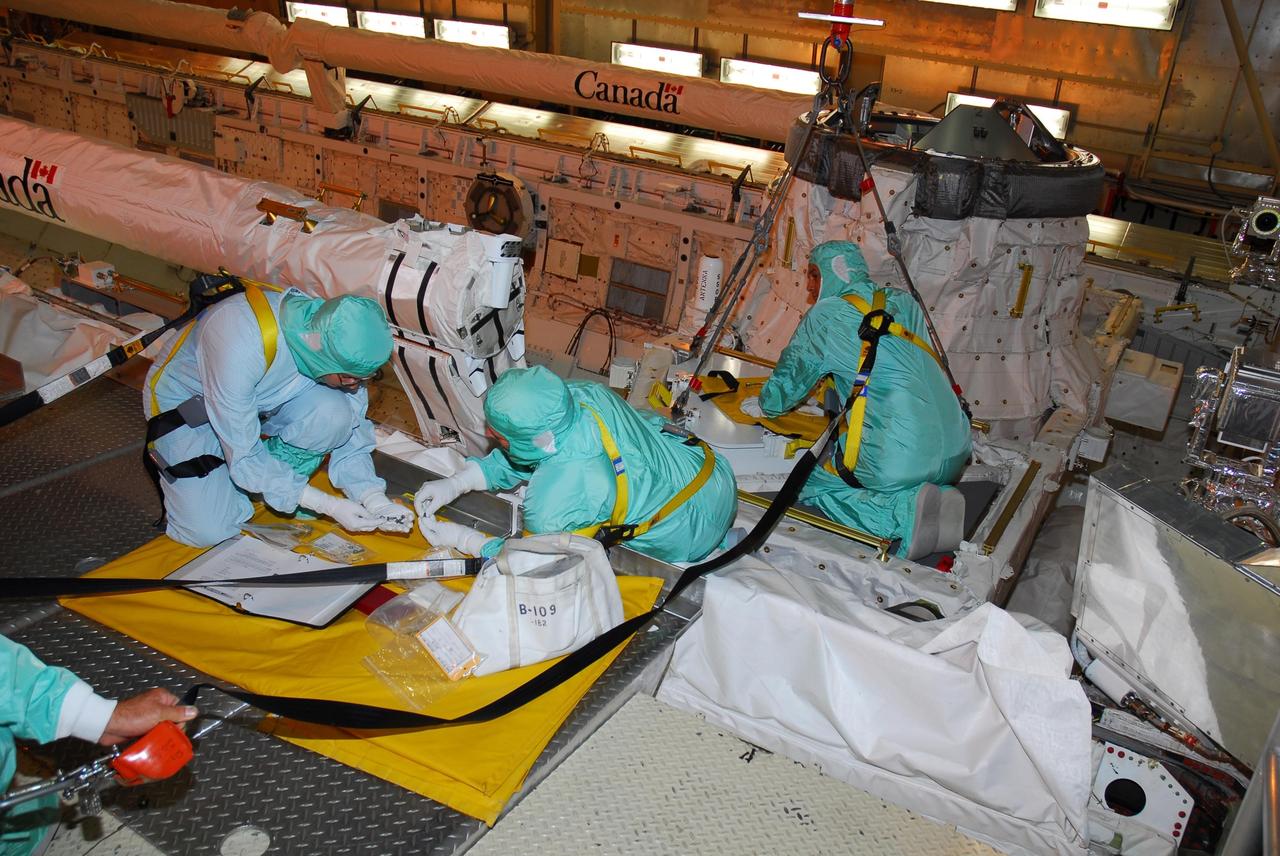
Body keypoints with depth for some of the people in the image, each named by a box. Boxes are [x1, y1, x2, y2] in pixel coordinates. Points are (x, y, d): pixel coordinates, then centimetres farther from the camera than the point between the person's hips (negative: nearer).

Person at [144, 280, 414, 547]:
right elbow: (243, 457, -30)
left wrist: (372, 496, -26)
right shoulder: (242, 346, -40)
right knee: (208, 531, -15)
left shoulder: (342, 346, -24)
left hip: (261, 400, 4)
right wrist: (329, 506, -30)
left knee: (334, 412, -26)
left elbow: (351, 435, -10)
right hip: (183, 401, -4)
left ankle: (279, 485, -1)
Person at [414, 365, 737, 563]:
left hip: (690, 534, -6)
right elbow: (517, 458, 1)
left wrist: (464, 540, -9)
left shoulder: (553, 502, -38)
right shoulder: (581, 394, -16)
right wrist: (455, 483, -6)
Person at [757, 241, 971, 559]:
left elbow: (775, 400, 7)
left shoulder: (824, 315, 0)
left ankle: (904, 513, -8)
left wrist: (767, 400, 30)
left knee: (809, 481, 14)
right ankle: (937, 499, 4)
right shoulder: (905, 303, 17)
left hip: (898, 459, -7)